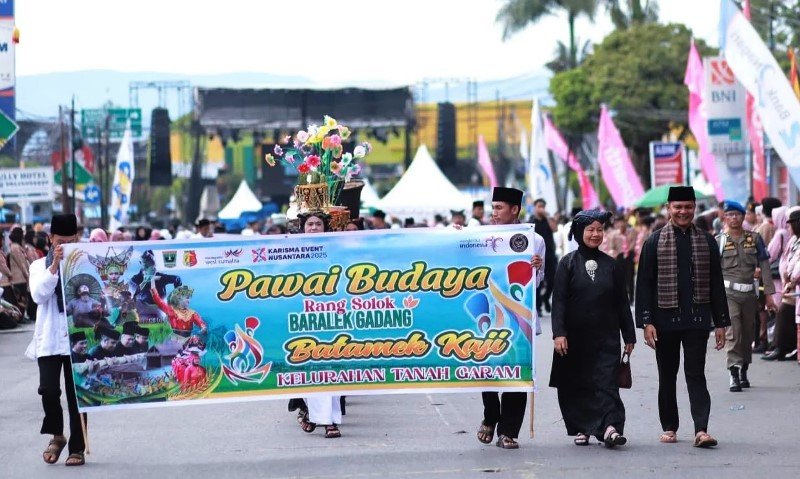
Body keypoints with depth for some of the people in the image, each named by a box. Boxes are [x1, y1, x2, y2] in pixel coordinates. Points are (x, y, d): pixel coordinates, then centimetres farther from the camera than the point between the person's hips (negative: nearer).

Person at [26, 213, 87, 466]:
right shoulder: (40, 266, 9)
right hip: (49, 339, 1)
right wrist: (55, 265, -14)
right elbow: (39, 295, -7)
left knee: (76, 394, 1)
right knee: (49, 389, -11)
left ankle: (77, 448, 10)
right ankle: (57, 436, 13)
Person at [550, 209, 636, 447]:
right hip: (575, 338, 0)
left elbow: (622, 303, 12)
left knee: (606, 382, -11)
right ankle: (581, 428, 13)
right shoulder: (568, 264, 2)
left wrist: (629, 336, 9)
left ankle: (609, 427, -21)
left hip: (605, 337, 1)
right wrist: (559, 333, -14)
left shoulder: (612, 266, 9)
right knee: (575, 384, 3)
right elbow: (558, 300, -4)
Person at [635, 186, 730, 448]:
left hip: (697, 319, 0)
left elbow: (716, 284, 9)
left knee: (696, 374, -5)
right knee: (667, 376, 9)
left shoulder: (706, 241, 6)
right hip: (666, 319, 0)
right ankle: (669, 428, 19)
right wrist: (646, 322, -9)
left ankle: (701, 430, -11)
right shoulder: (655, 242, 1)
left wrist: (721, 322, 5)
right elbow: (644, 284, -1)